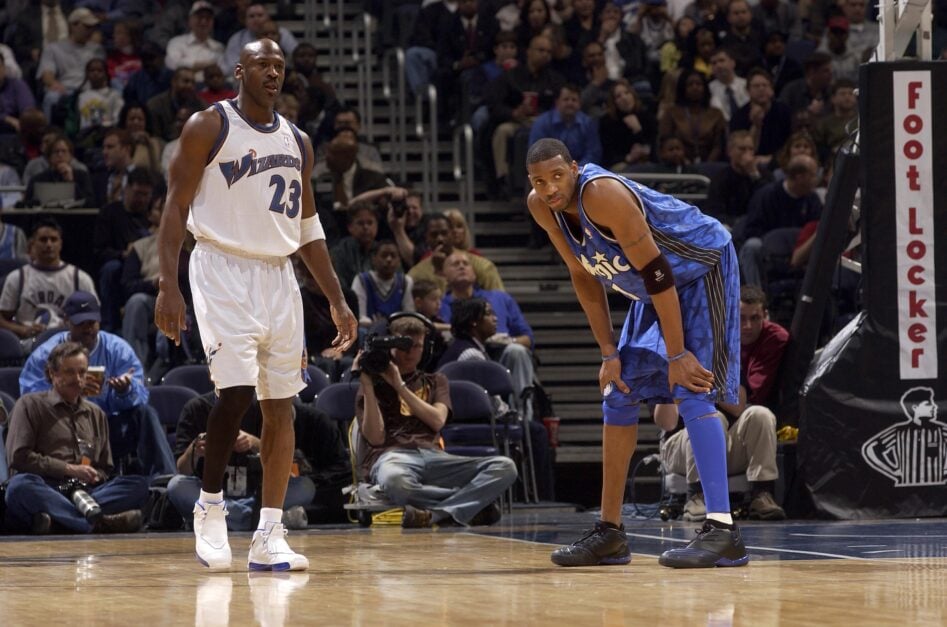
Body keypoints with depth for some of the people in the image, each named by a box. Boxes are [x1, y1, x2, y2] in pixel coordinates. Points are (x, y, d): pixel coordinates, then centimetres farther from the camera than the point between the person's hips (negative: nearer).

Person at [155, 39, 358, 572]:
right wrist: (169, 286, -16)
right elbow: (176, 209, -5)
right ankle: (210, 503, 3)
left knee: (282, 404, 1)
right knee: (237, 390, -19)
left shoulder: (297, 142, 13)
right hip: (224, 272, -6)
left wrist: (338, 301, 13)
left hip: (279, 277, 6)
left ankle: (270, 539, 4)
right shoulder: (209, 127, -3)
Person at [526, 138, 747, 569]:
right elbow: (584, 276, 3)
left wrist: (677, 356, -29)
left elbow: (657, 272, -30)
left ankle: (723, 532, -26)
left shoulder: (602, 194, -33)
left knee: (690, 390, -21)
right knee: (618, 396, 8)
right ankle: (609, 534, 15)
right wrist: (610, 354, -3)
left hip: (701, 268, -9)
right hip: (654, 288, 9)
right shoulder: (541, 207, -9)